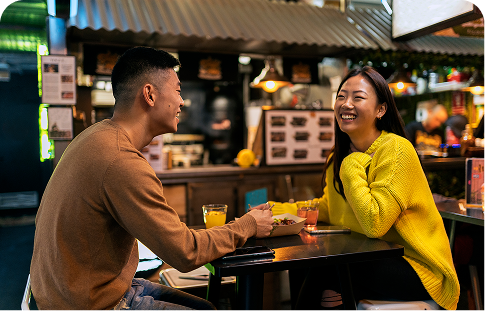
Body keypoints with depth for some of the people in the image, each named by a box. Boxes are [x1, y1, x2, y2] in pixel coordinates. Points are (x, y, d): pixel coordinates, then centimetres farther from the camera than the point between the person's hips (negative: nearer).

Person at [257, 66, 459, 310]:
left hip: (417, 268, -7)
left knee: (321, 270, -21)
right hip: (372, 258, 7)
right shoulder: (339, 157, 4)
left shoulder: (396, 149, -20)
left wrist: (352, 167, -21)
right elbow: (327, 208, 11)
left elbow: (374, 224, -28)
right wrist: (275, 210, 1)